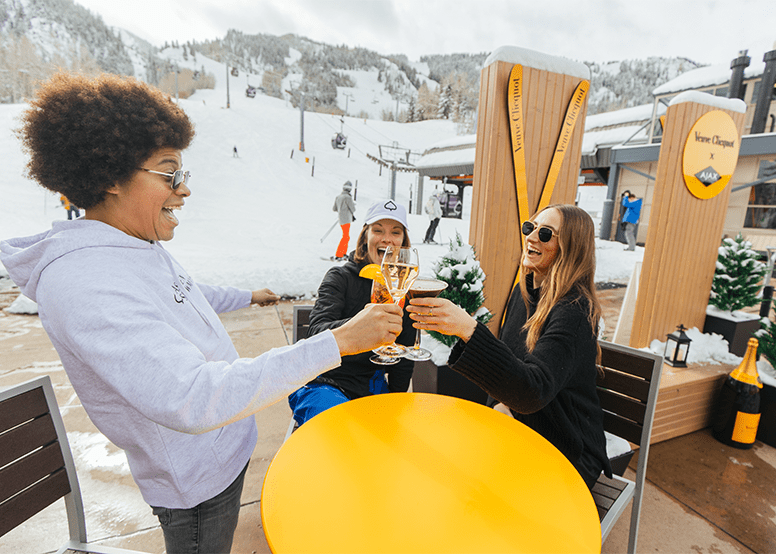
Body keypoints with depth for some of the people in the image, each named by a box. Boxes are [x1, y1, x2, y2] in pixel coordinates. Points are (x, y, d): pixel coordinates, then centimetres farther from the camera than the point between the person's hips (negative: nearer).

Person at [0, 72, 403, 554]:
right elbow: (192, 400, -43)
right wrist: (338, 342, -43)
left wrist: (247, 296, 32)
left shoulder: (140, 246, -1)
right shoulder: (82, 284, -34)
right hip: (197, 480, -8)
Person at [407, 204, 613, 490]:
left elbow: (532, 393, -38)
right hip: (520, 431, 6)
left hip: (564, 456, -6)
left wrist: (469, 330, -48)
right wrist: (504, 403, -2)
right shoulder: (523, 295, 1)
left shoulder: (574, 312, -25)